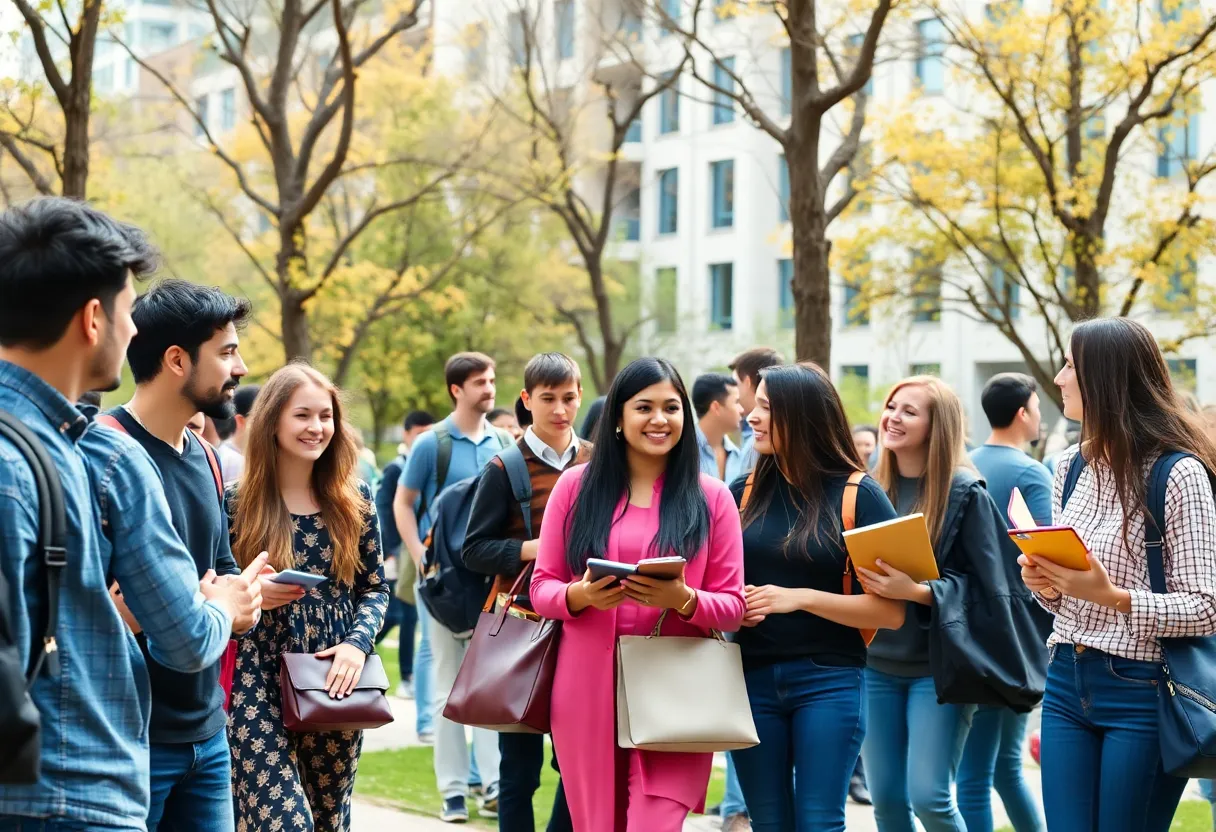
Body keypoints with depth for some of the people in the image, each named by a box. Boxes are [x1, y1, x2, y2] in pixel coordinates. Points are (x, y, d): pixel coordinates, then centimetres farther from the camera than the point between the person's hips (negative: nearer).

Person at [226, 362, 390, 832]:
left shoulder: (355, 500, 6)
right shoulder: (237, 503, -2)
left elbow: (376, 587, 9)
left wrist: (358, 641, -9)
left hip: (336, 685, 3)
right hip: (261, 689, -3)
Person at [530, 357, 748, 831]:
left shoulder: (712, 497, 4)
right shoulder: (577, 485, 5)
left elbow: (732, 608, 3)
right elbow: (542, 588, 6)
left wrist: (682, 599, -17)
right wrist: (583, 596, -15)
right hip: (587, 690, 1)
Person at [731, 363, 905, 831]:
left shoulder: (858, 495, -5)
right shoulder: (744, 493, 6)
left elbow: (892, 611, -9)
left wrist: (801, 598, -17)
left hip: (830, 680, -4)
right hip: (753, 679, 4)